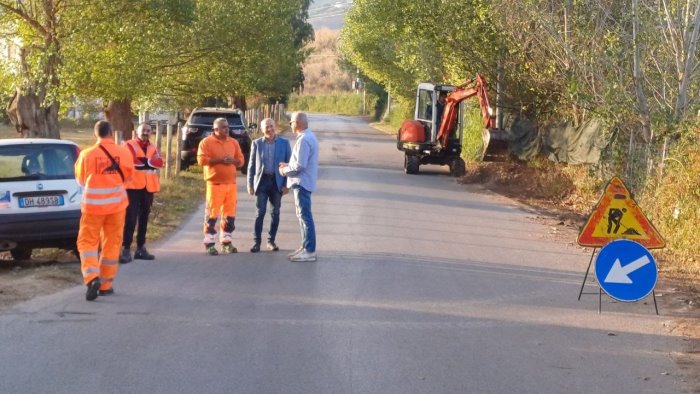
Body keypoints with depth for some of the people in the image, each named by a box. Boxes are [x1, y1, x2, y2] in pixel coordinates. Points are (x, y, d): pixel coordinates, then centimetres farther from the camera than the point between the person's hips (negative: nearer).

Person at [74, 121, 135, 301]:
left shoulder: (87, 154, -9)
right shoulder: (124, 153, -5)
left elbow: (80, 179, 4)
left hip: (93, 204, -2)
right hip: (116, 204, 2)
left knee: (87, 242, 7)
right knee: (112, 243, 12)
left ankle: (92, 277, -14)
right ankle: (105, 284, 16)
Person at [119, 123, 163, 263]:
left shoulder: (153, 147, 15)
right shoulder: (130, 145, -1)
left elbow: (159, 162, -3)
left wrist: (143, 161, -17)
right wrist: (148, 162, -14)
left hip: (148, 187, 6)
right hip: (133, 185, -6)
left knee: (144, 218, 11)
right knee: (131, 218, -11)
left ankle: (141, 248, 18)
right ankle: (126, 249, -13)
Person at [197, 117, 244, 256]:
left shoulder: (233, 142, 13)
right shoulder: (206, 142, -3)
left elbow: (241, 160, 14)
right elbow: (202, 160, -13)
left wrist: (232, 161, -8)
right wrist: (219, 160, -20)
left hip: (231, 183, 5)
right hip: (215, 183, -5)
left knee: (230, 214, 7)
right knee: (212, 213, -6)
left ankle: (226, 242, 16)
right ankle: (209, 244, -2)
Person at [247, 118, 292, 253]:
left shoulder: (284, 143, 1)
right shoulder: (257, 143, 3)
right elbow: (251, 165, 5)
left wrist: (286, 184, -4)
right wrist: (250, 184, 0)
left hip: (277, 181, 1)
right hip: (262, 181, -1)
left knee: (275, 212, 6)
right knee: (260, 212, -3)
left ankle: (271, 240, 16)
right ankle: (256, 241, 2)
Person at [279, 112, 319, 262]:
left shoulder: (304, 140, -20)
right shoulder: (309, 136, 13)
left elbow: (300, 165, -23)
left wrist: (285, 171, -8)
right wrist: (288, 165, 14)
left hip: (302, 182, -11)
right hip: (304, 181, 11)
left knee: (305, 216, -8)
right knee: (303, 216, 16)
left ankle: (309, 251, -7)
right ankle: (305, 247, 22)